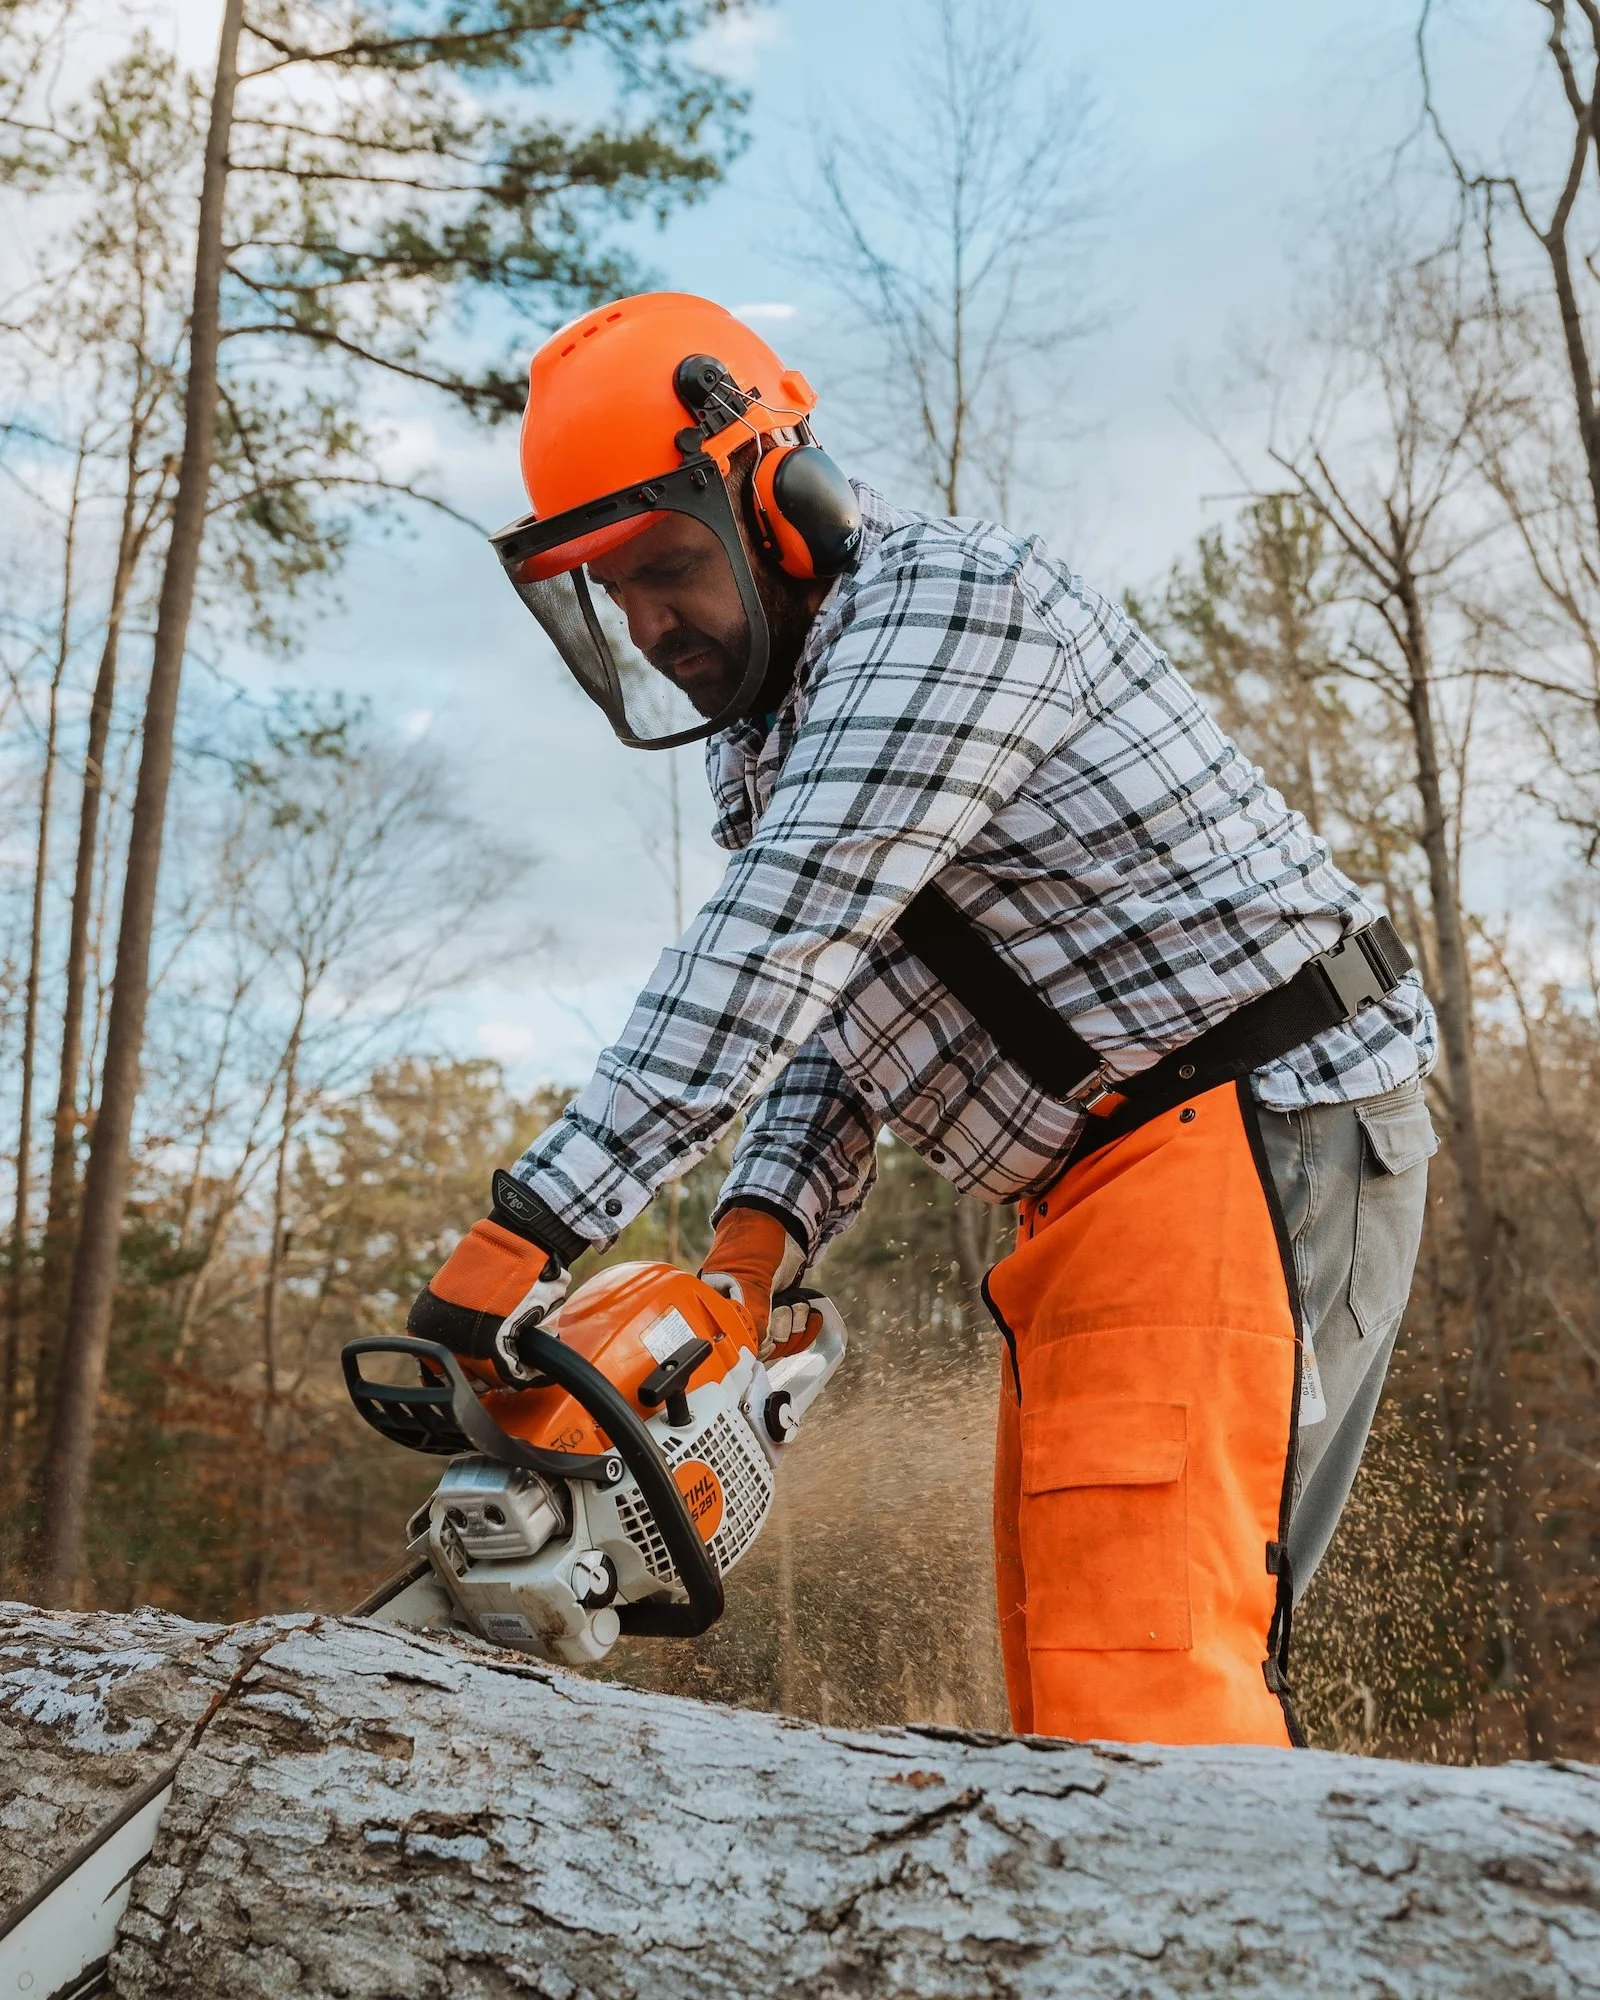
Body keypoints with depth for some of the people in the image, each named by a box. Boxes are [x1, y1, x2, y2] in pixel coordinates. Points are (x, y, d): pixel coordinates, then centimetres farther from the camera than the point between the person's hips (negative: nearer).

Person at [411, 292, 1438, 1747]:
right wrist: (757, 1239, -8)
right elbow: (824, 1021, 11)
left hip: (1253, 1129, -9)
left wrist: (531, 1228, -27)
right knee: (1070, 1680, 7)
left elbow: (775, 946, -24)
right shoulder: (769, 739, 17)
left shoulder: (946, 597, -13)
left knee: (1142, 1680, -17)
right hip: (1088, 1196, 10)